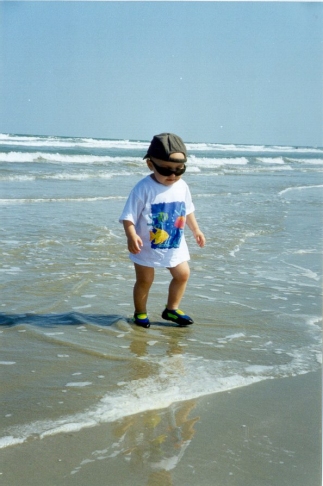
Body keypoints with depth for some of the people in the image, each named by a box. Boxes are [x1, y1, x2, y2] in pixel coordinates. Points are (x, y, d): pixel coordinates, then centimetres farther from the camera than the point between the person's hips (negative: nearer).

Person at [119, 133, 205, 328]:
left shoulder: (182, 187, -3)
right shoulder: (144, 188, -21)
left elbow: (188, 211, 15)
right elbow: (128, 217, -21)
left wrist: (196, 230, 19)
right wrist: (132, 236, -35)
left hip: (175, 245, 6)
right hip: (148, 247, -5)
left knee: (183, 274, 11)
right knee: (145, 280, 7)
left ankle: (172, 309, 28)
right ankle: (140, 313, 26)